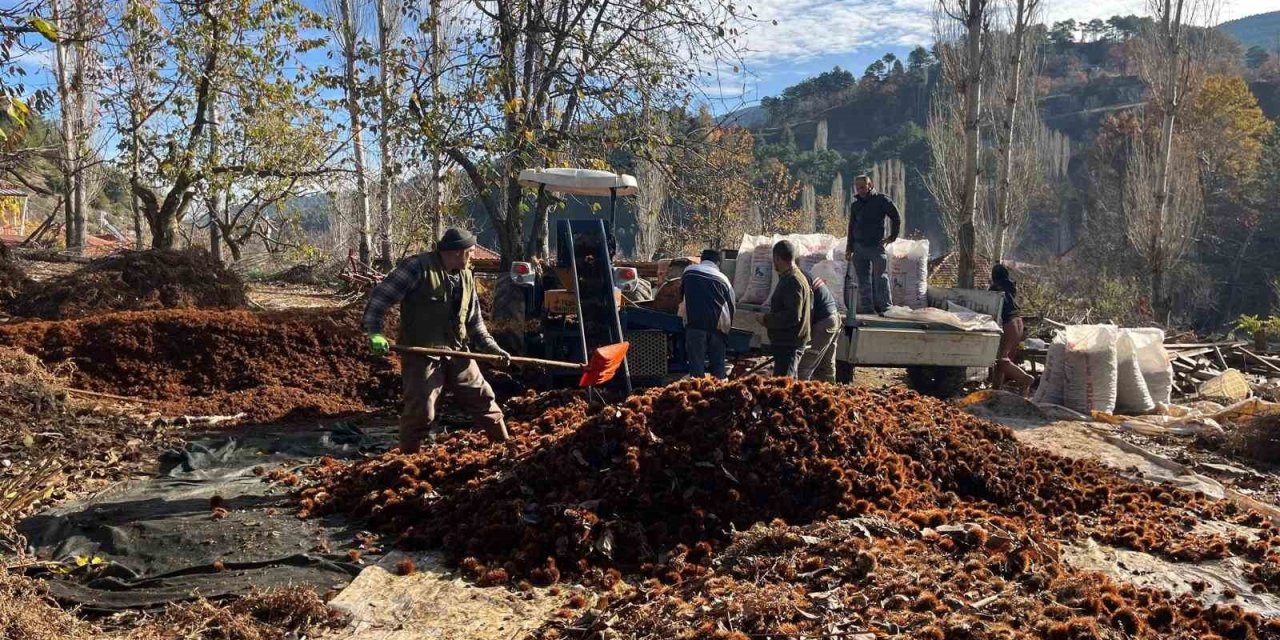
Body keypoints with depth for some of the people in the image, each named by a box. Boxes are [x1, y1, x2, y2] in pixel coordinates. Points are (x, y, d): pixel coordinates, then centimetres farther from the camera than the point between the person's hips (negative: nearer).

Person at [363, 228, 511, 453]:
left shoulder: (466, 276, 10)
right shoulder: (417, 267, -13)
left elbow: (474, 320, 18)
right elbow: (381, 296, -14)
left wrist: (492, 347, 10)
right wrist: (374, 331, -24)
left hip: (457, 354, 7)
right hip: (422, 355, -7)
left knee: (483, 398, 12)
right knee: (421, 410, -8)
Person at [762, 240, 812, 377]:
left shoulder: (792, 281, -19)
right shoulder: (796, 278, 14)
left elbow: (793, 316, -26)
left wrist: (767, 319, -15)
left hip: (789, 344, -11)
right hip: (787, 342, 11)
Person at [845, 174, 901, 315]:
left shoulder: (881, 200, -3)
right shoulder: (855, 205, 13)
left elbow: (897, 218, 2)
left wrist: (892, 237, 0)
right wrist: (849, 248, 15)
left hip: (877, 246, -5)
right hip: (859, 247, 5)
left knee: (880, 278, -5)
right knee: (863, 280, 6)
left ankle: (884, 307, -1)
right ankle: (866, 307, 12)